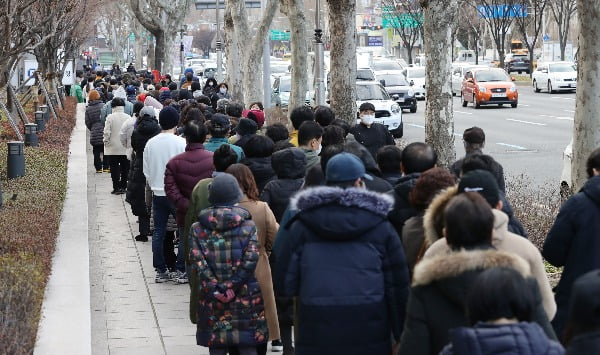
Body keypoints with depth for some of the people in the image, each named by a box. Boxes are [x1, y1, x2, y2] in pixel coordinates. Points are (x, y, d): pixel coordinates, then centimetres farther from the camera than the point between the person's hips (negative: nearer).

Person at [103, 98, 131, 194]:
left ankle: (116, 188, 2)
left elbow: (107, 132, -12)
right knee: (125, 168, 10)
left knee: (114, 168, 4)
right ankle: (123, 187, 12)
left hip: (113, 148, -2)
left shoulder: (110, 117, -10)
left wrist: (106, 142, 2)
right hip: (126, 148, 2)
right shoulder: (128, 117, -3)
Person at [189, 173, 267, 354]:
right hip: (246, 297, -1)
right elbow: (251, 259, -12)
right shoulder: (249, 225, -3)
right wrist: (232, 286, -11)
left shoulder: (197, 228, 0)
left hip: (211, 299, 1)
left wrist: (215, 290, -11)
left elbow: (197, 261, -9)